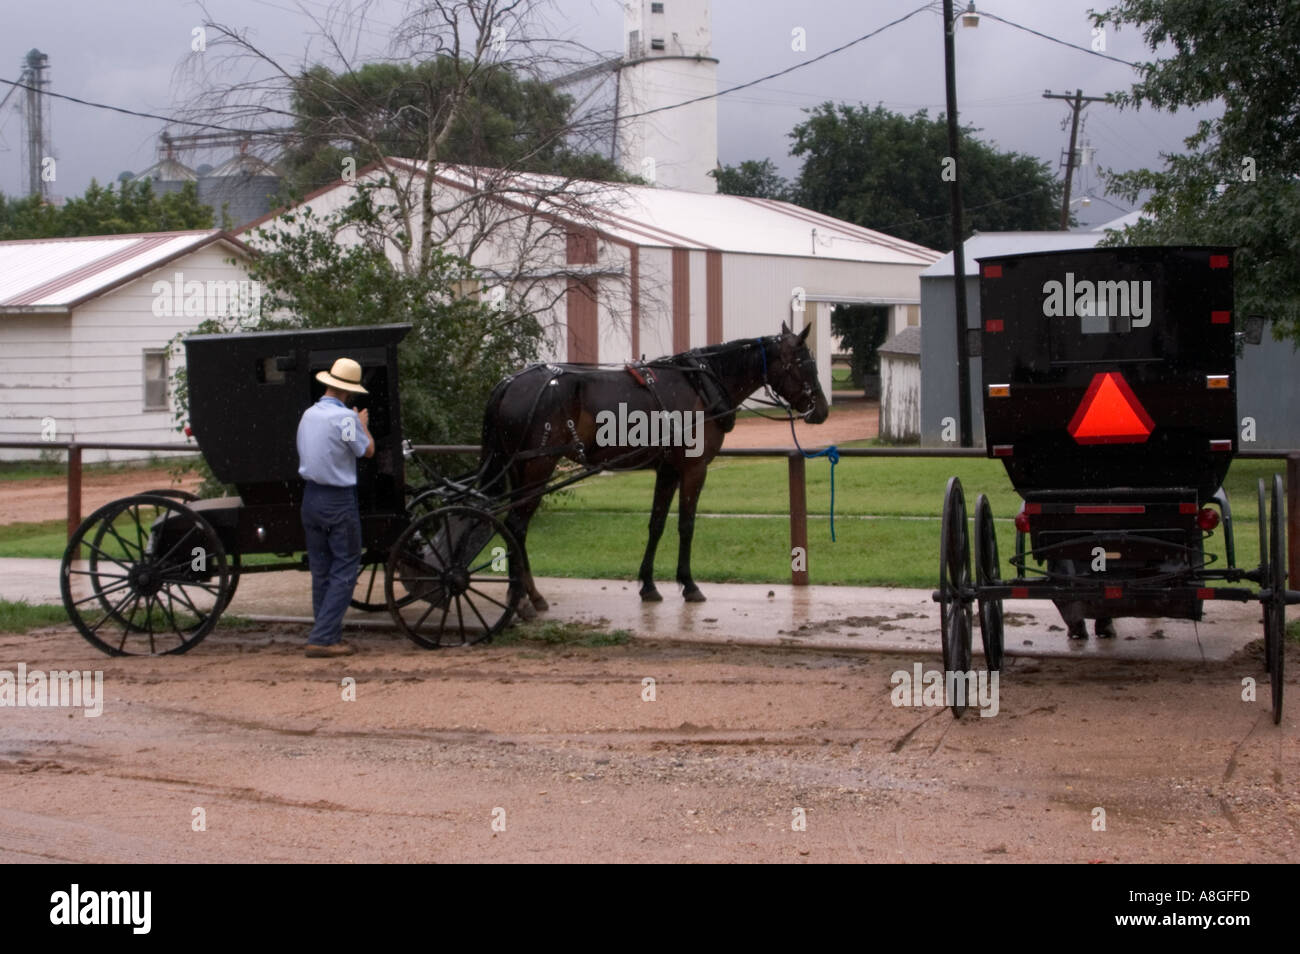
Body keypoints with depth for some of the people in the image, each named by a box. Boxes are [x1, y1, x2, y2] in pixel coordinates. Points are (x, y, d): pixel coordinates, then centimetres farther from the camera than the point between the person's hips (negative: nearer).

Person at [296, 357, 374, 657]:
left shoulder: (308, 415, 6)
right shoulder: (345, 417, -16)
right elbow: (368, 450, -5)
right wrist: (363, 424, 14)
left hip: (311, 497, 7)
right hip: (339, 500, -7)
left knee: (321, 570, 13)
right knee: (345, 569, -1)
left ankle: (328, 635, 19)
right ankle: (323, 638, -8)